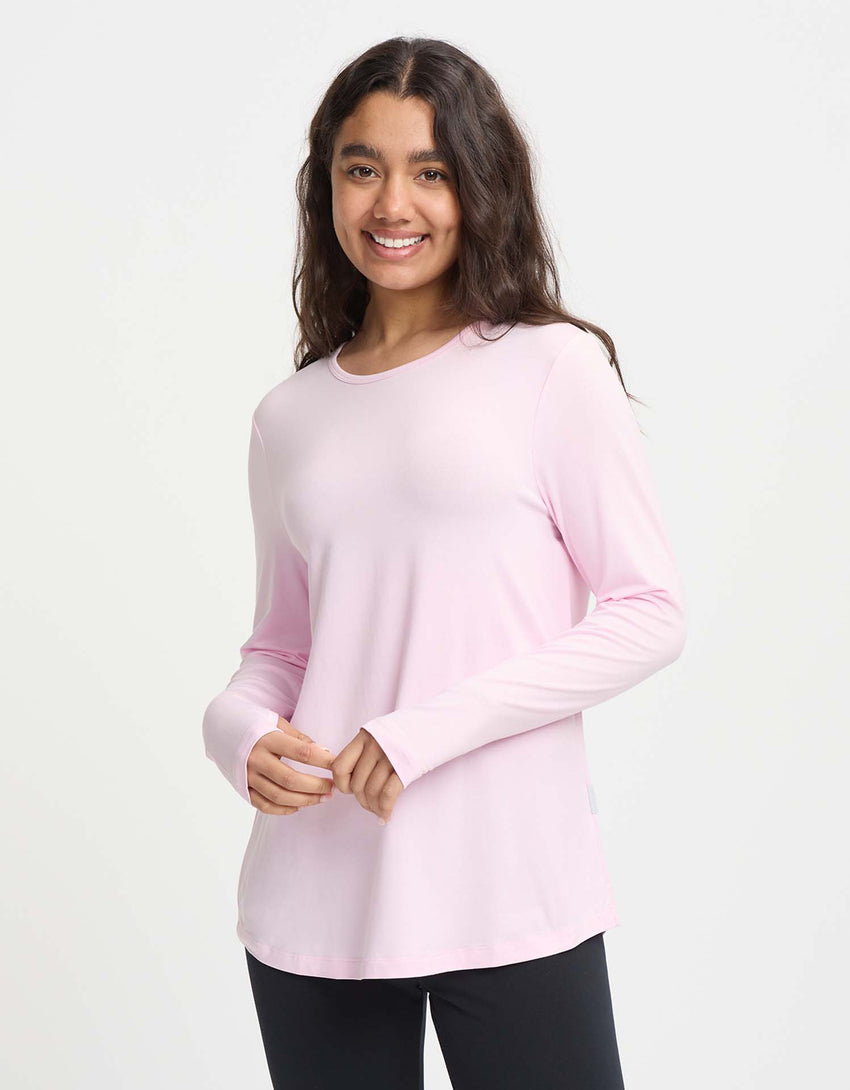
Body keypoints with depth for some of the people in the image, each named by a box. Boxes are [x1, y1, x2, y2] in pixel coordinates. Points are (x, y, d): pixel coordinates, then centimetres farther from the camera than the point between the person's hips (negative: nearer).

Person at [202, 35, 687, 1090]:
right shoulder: (290, 417, 11)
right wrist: (241, 731, -6)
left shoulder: (552, 367, -2)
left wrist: (437, 725, -14)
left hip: (510, 895, -3)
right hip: (317, 900, 4)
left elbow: (650, 612, -6)